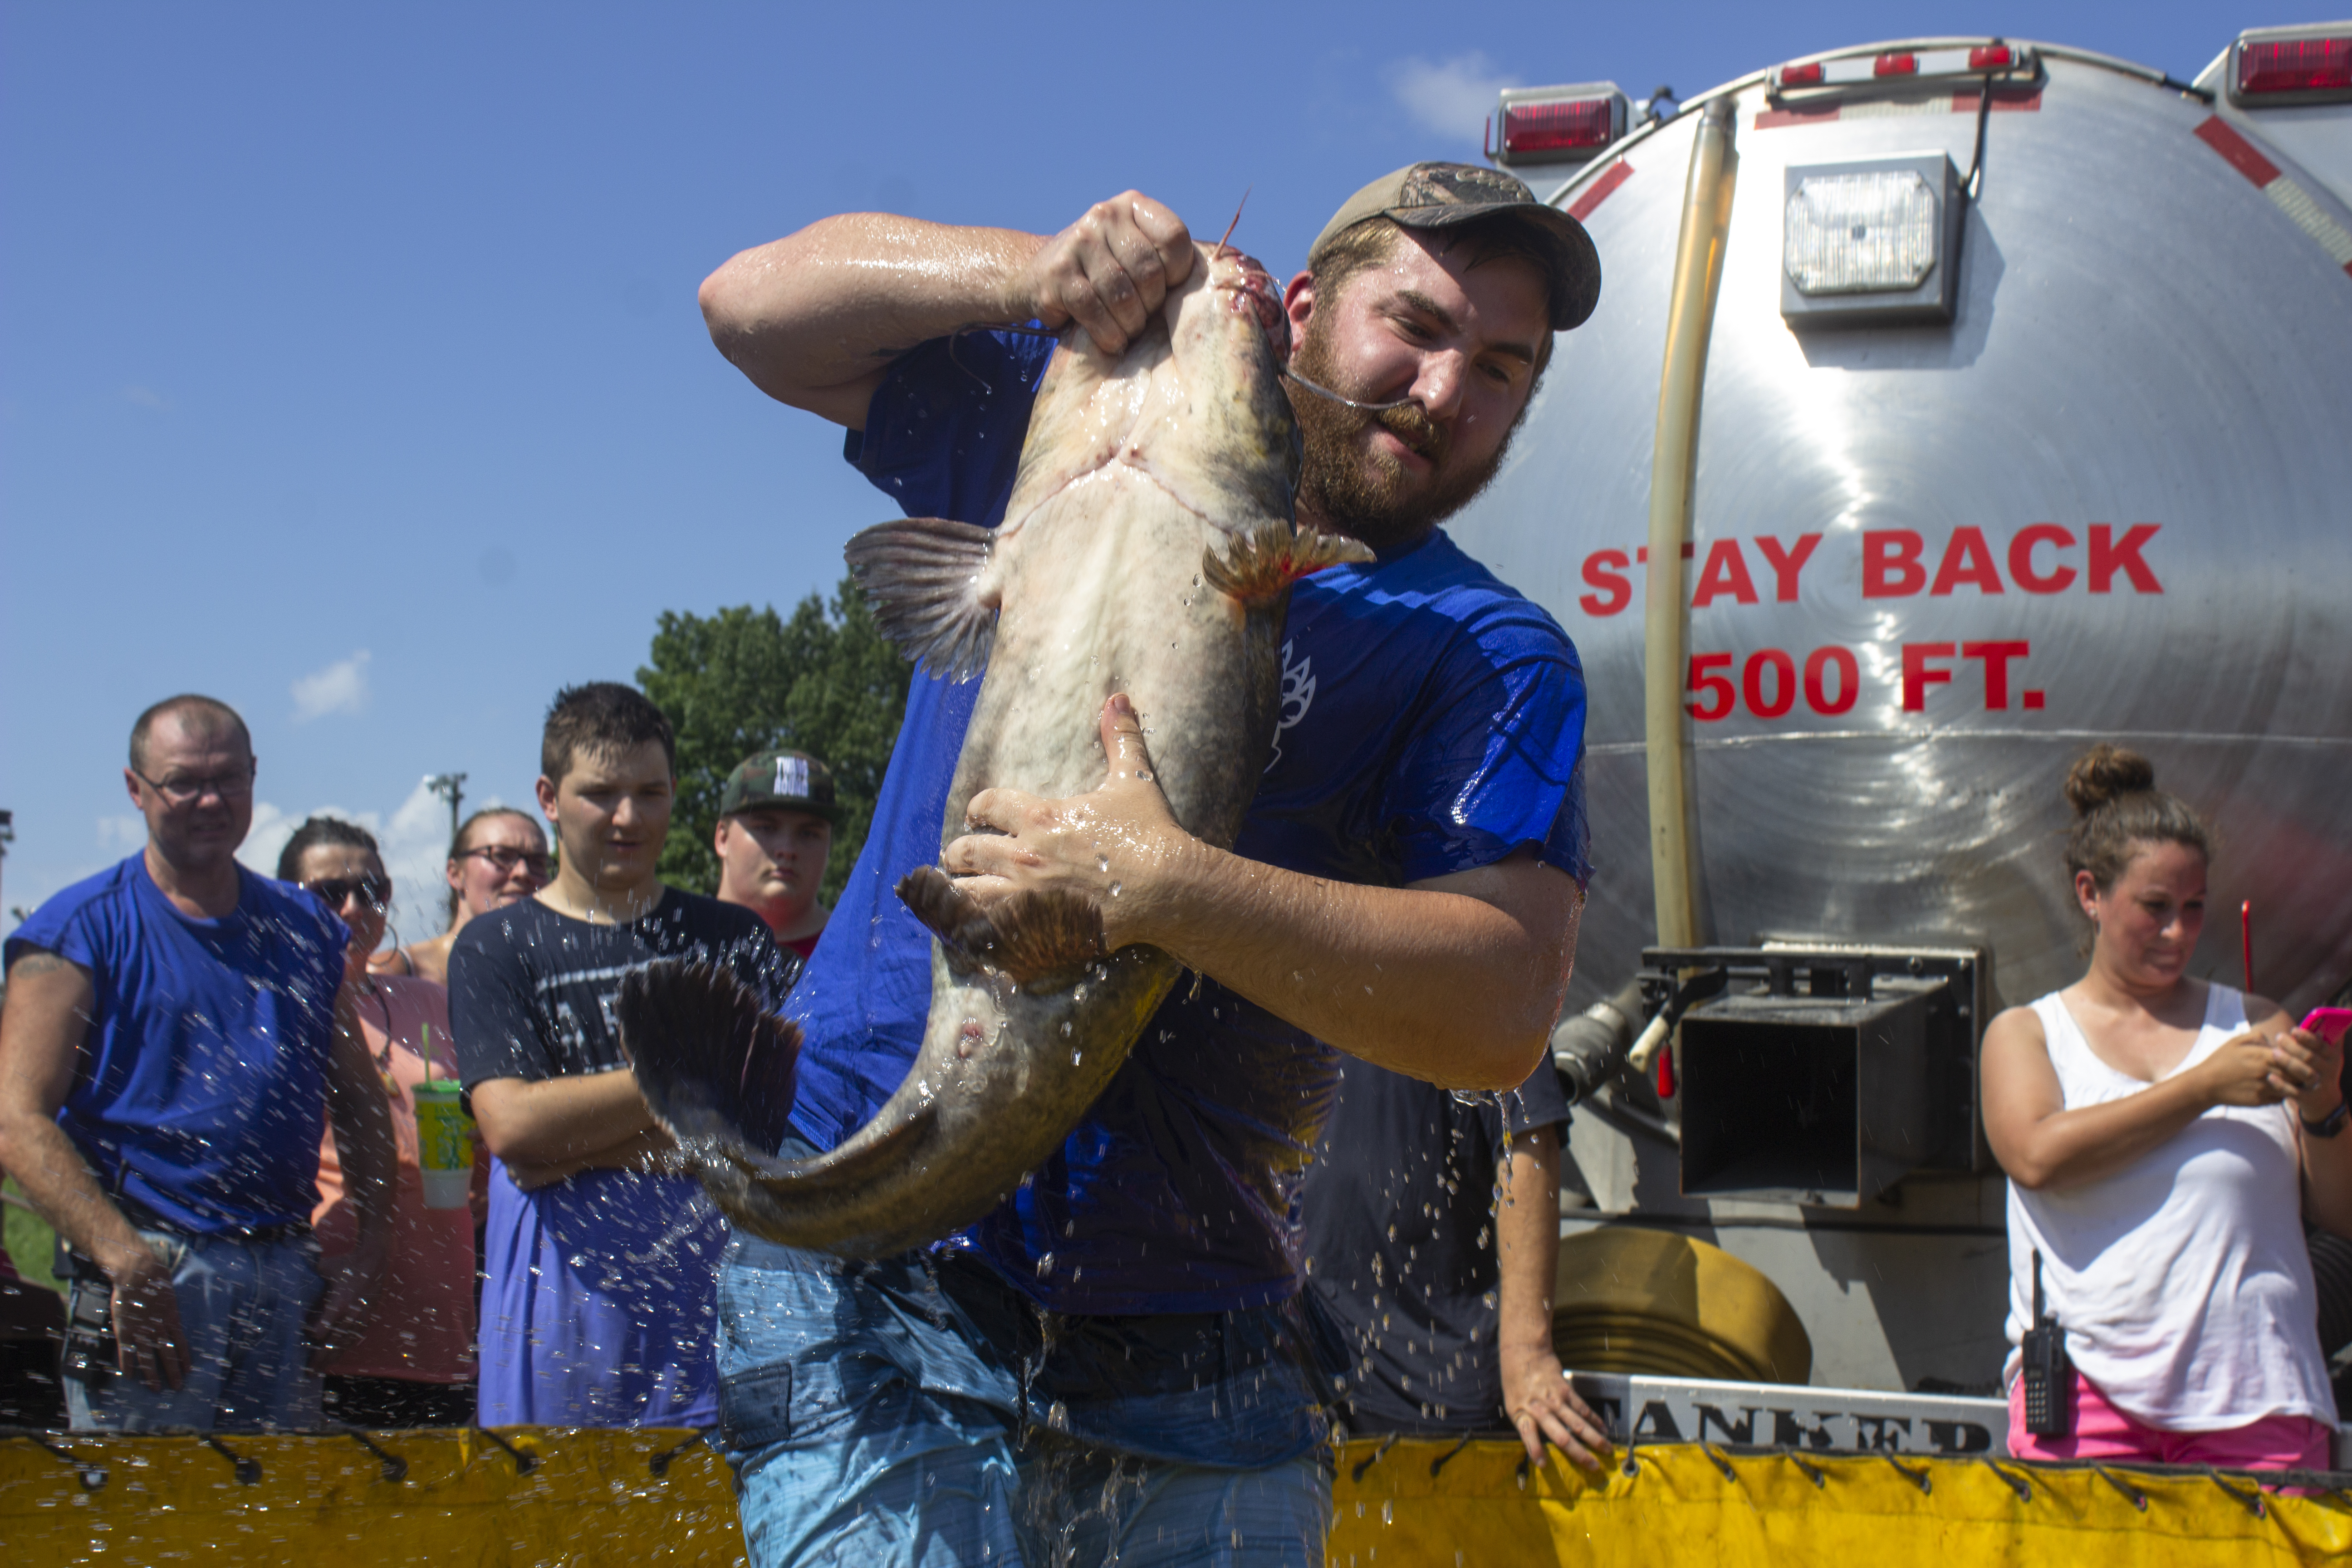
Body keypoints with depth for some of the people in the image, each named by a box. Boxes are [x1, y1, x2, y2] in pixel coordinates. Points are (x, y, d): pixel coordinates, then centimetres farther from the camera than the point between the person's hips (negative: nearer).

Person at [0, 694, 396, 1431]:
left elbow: (362, 1106, 19)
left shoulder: (305, 927, 14)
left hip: (288, 1277, 5)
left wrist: (364, 1259, 6)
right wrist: (128, 1262, -20)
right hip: (152, 1273, -4)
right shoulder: (82, 929, 0)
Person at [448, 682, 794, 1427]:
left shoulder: (733, 938, 12)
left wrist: (579, 1147, -7)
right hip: (564, 1303, -1)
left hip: (715, 1291, 1)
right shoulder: (495, 946, 7)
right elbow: (512, 1127, -7)